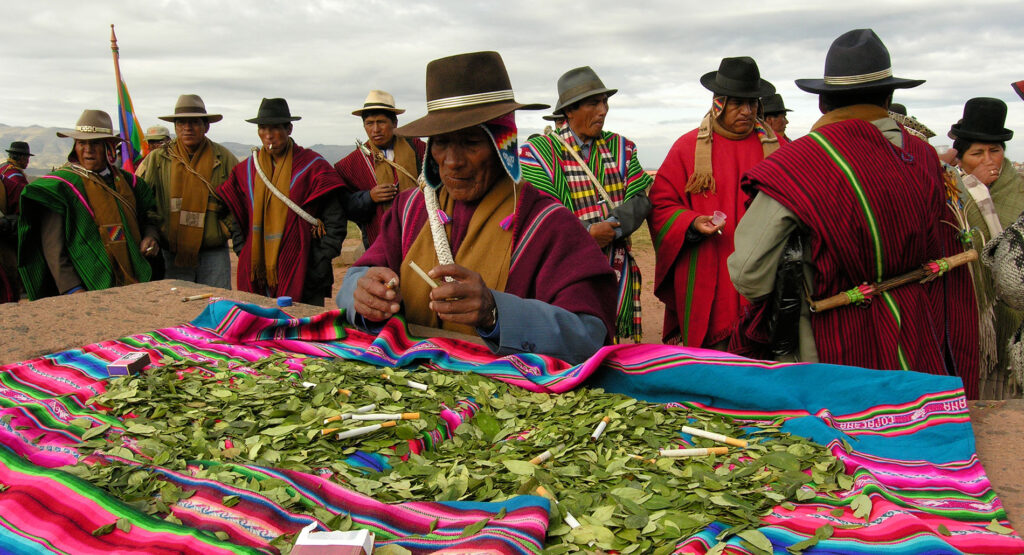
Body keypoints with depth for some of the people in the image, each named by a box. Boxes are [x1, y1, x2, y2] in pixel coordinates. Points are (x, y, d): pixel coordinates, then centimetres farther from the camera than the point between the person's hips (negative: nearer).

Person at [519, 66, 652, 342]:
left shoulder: (619, 147, 12)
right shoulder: (538, 151, -2)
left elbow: (642, 200, 2)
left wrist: (610, 227, -17)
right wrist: (586, 233, -22)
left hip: (616, 272, 4)